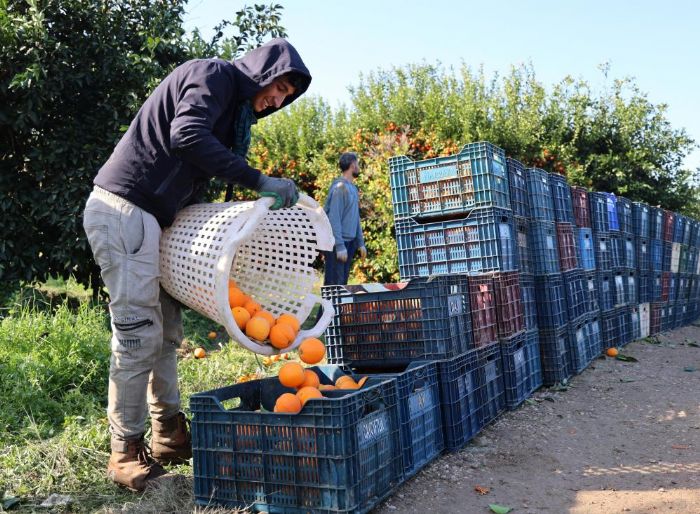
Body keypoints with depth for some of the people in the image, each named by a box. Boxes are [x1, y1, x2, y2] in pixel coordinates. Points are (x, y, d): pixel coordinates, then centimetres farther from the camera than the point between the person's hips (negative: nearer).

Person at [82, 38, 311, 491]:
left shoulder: (233, 109, 21)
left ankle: (170, 435, 20)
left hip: (150, 216, 10)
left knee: (166, 330, 10)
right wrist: (260, 181, -24)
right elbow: (187, 136, -25)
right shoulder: (213, 74, -6)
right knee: (138, 331, -9)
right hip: (123, 209, -10)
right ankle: (126, 452, 1)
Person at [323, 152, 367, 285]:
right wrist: (340, 246, -19)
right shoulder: (340, 187, -13)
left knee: (343, 281, 11)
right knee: (334, 283, -7)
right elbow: (334, 219, -17)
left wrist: (360, 243, 17)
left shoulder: (353, 188, 14)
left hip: (350, 242, 9)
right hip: (337, 244, -9)